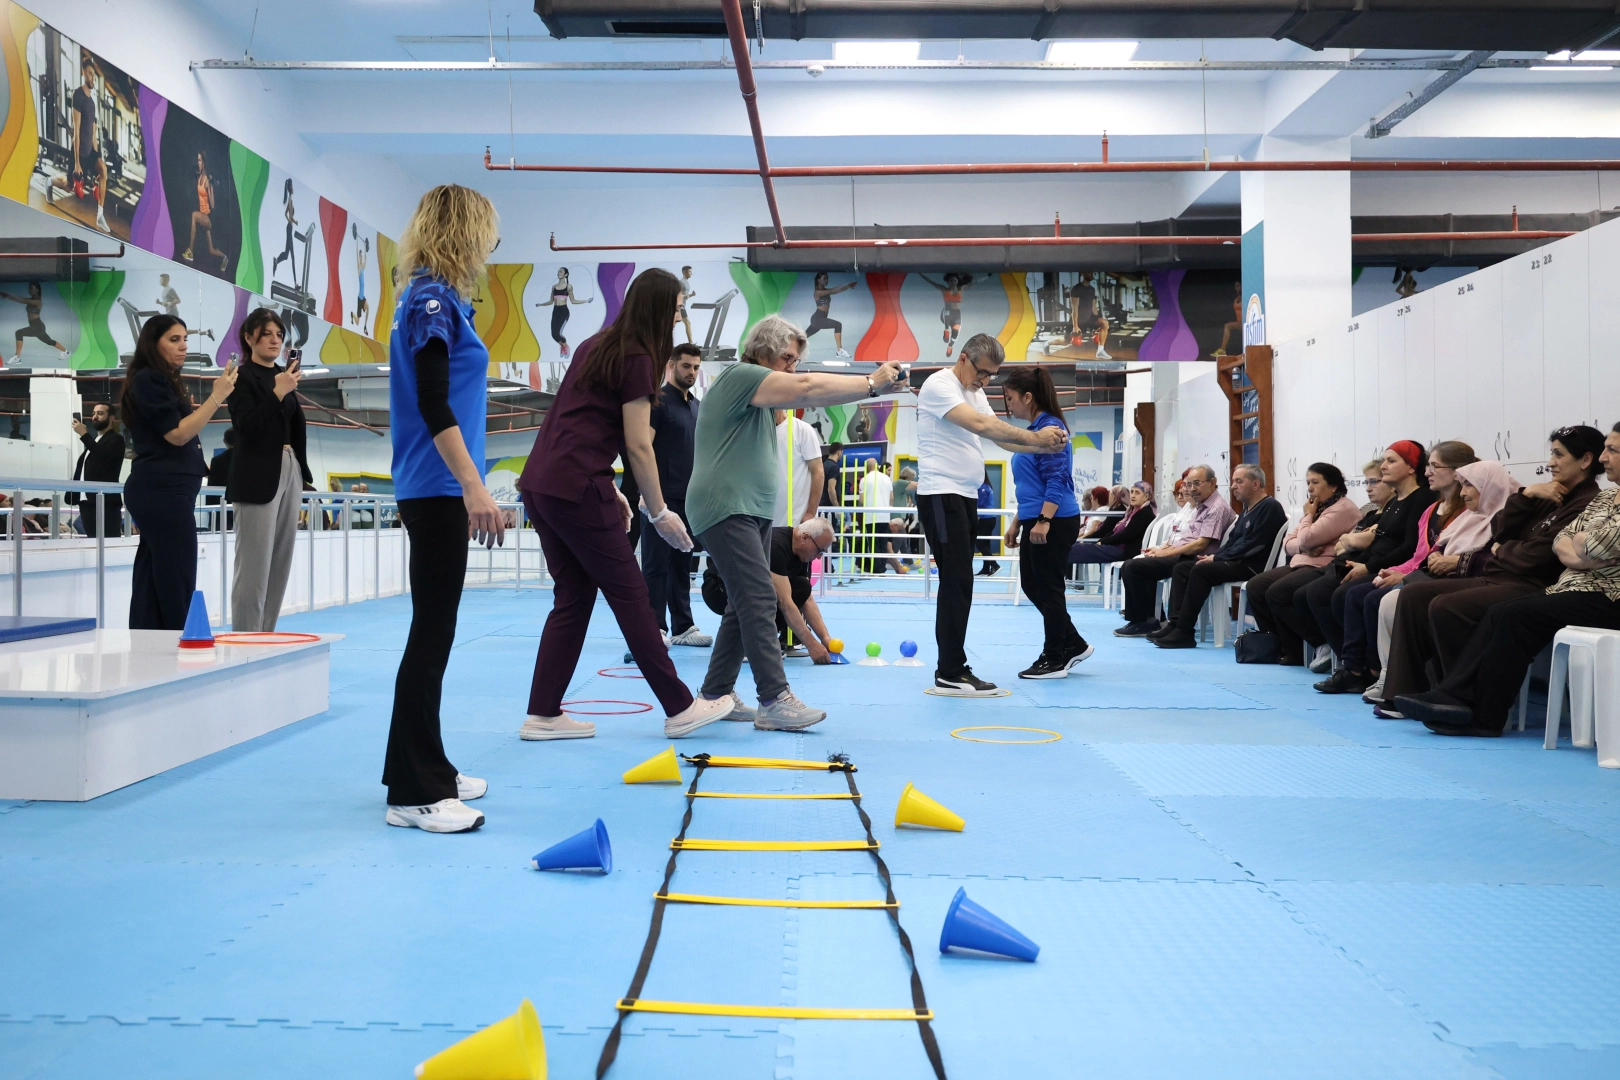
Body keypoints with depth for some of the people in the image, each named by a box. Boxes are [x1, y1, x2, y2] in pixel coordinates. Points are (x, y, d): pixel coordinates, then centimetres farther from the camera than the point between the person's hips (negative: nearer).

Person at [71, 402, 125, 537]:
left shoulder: (116, 439, 0)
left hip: (106, 502, -8)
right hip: (87, 501, 8)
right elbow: (82, 467, 24)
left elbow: (104, 456, -21)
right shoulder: (93, 440, 25)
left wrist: (84, 434, -21)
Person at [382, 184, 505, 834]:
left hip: (435, 491, 10)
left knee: (433, 633, 14)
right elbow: (433, 406, -20)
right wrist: (473, 486, -23)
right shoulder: (433, 301, -11)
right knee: (431, 636, -6)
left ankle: (426, 771, 24)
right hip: (438, 489, -10)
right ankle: (414, 794, 0)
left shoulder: (435, 299, 17)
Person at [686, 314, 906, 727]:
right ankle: (775, 701, -19)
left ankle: (716, 693, 16)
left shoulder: (760, 389, 23)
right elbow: (809, 389, -19)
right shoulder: (741, 375, -11)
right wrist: (871, 382, -15)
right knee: (759, 602, -16)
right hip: (725, 510, -11)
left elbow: (807, 397, 16)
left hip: (754, 513, 11)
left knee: (744, 606, 10)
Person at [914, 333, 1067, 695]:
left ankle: (950, 669, 14)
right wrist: (1033, 436, -24)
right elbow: (980, 425, -25)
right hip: (940, 495, -9)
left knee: (958, 584, 9)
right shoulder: (939, 385, -11)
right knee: (957, 583, -11)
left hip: (965, 496, 9)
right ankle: (952, 675, -7)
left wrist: (1044, 445, -7)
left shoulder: (975, 392, 18)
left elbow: (1002, 436, 10)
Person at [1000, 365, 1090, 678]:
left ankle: (1054, 661, 9)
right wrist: (1017, 523, 22)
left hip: (1055, 523, -10)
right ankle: (1073, 645, 23)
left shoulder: (1051, 427, -14)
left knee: (1048, 588, -1)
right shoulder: (1032, 429, 15)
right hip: (1036, 521, 10)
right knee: (1031, 585, 14)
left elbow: (1057, 480, -21)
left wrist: (1044, 521, -26)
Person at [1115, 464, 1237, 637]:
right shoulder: (1200, 506, 18)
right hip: (1180, 556, 10)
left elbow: (1200, 545, -19)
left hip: (1189, 560, -10)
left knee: (1133, 567, -16)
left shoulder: (1217, 508, -12)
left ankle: (1142, 622, -7)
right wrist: (1162, 549, 4)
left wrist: (1165, 553, -15)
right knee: (1130, 567, 4)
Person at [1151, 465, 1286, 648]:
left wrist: (1216, 558, -14)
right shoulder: (1248, 510, 21)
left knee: (1201, 570, -29)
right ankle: (1176, 623, -10)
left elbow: (1251, 545, -19)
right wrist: (1214, 556, 2)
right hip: (1236, 562, 10)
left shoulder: (1270, 508, -10)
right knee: (1181, 568, 0)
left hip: (1251, 565, -10)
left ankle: (1185, 632, -27)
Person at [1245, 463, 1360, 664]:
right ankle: (1276, 644, -3)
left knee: (1277, 593, -27)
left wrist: (1307, 516, -1)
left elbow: (1307, 539, -20)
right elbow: (1288, 543, 14)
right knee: (1256, 586, -7)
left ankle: (1295, 652, -13)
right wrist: (1303, 547, -9)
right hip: (1301, 565, 10)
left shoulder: (1343, 508, -9)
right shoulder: (1317, 508, 21)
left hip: (1324, 570, -10)